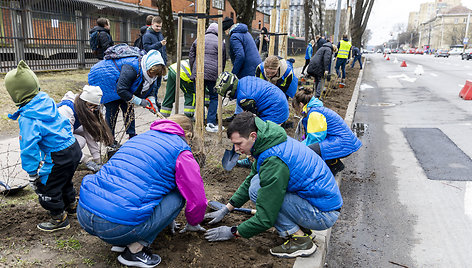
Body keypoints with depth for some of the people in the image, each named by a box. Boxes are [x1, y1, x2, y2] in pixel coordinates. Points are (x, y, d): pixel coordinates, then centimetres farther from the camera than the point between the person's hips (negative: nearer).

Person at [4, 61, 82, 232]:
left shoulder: (27, 118, -22)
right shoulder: (47, 101, 1)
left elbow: (29, 147, -22)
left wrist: (32, 172, -14)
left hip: (58, 157, -9)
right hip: (74, 148, 9)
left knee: (46, 189, 10)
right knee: (64, 180, 31)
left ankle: (59, 219, 25)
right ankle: (71, 205, 51)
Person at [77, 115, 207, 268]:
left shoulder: (140, 137, 24)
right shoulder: (181, 151, 2)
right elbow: (198, 200, 5)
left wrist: (165, 218, 48)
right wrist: (192, 224, 29)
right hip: (118, 226, -8)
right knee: (178, 195, 9)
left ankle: (122, 241, 17)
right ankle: (135, 249, 4)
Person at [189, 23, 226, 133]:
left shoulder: (198, 40, 16)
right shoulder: (220, 42, 7)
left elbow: (191, 56, 15)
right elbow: (223, 61, 7)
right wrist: (220, 74, 16)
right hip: (213, 73, -3)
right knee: (214, 97, 7)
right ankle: (211, 123, 2)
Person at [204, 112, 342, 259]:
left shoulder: (274, 161, -27)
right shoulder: (270, 142, 3)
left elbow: (265, 219, -23)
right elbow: (249, 181, 18)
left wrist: (233, 232, -7)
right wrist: (225, 209, 17)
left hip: (324, 215, -10)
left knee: (257, 189, -17)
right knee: (258, 181, 8)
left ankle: (300, 240, -7)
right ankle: (301, 226, 10)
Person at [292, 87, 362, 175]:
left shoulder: (314, 113, -16)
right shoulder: (316, 109, 16)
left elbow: (315, 138, -16)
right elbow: (313, 136, 22)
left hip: (344, 145, -11)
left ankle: (335, 164, -5)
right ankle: (334, 162, 11)